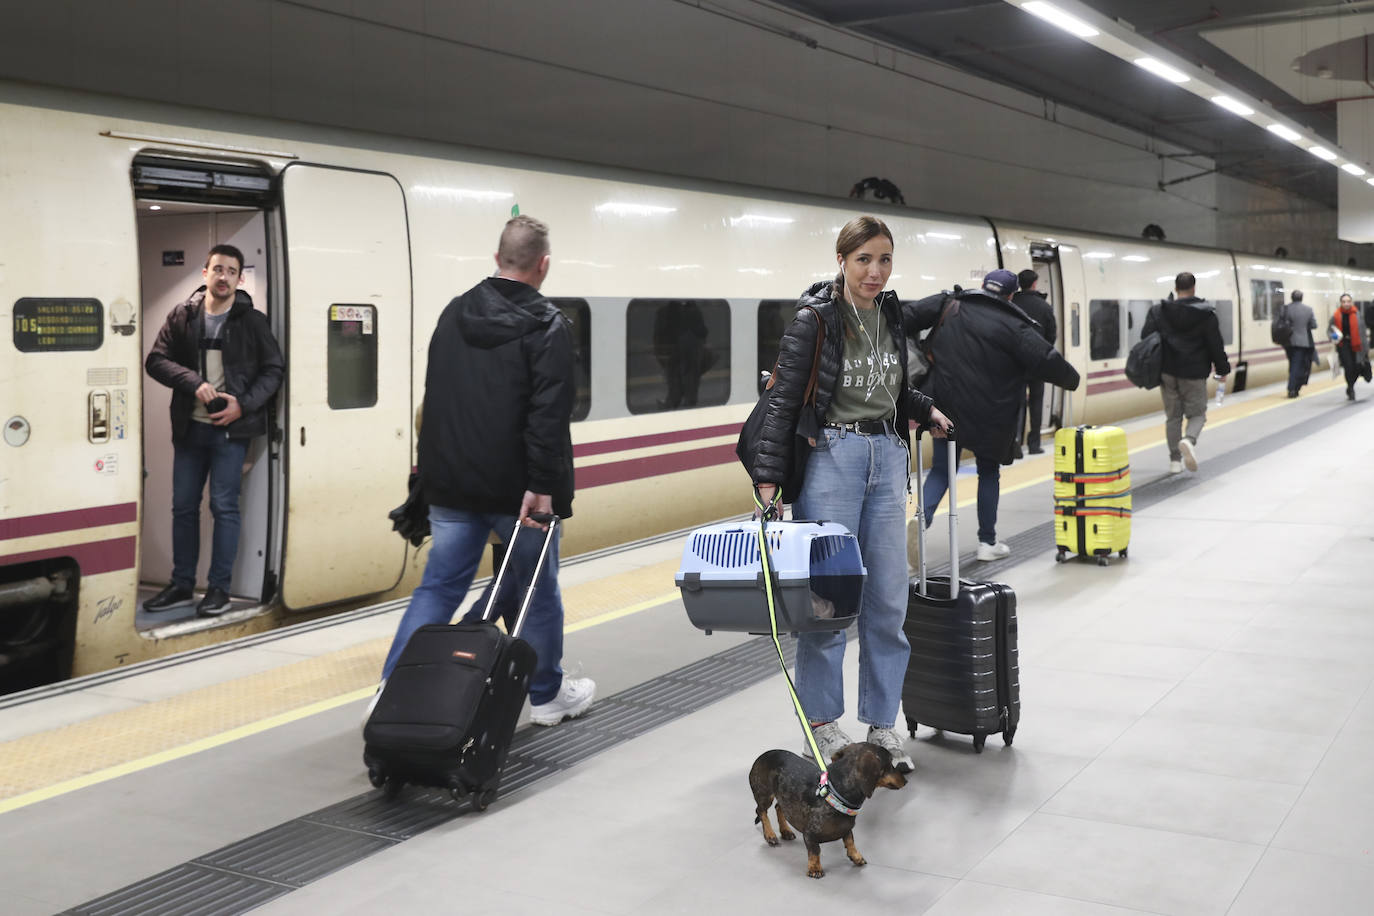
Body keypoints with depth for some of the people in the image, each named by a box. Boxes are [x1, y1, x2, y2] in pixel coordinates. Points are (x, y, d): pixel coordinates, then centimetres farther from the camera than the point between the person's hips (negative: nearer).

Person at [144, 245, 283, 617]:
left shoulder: (253, 321, -1)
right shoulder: (183, 315, 4)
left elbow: (273, 370, 2)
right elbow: (156, 360, 1)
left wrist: (244, 404, -12)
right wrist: (194, 382, -15)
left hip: (230, 428, -3)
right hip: (189, 427, 3)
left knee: (224, 506, -2)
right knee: (183, 506, 9)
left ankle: (219, 589, 6)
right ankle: (181, 586, 19)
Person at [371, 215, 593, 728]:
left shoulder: (454, 315, 9)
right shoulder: (546, 325, -11)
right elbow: (548, 414, -20)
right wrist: (543, 486, -21)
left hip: (452, 486, 5)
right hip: (517, 489, -5)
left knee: (439, 587, 10)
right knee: (538, 590, 12)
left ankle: (392, 695, 3)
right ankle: (547, 697, 25)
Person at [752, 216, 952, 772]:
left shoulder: (892, 315, 10)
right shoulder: (814, 319, -9)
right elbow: (784, 400, -11)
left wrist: (925, 409, 13)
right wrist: (769, 478, -16)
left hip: (887, 457, 6)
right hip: (830, 456, -6)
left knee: (888, 598, 6)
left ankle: (882, 725, 16)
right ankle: (821, 724, 11)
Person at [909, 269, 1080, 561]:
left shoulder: (949, 306, 0)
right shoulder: (1014, 326, -10)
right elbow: (1046, 359, -9)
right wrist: (1072, 379, 8)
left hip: (947, 407, 2)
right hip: (989, 416, -2)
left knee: (941, 469, 12)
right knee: (989, 472, 15)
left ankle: (922, 515, -16)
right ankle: (987, 542, 19)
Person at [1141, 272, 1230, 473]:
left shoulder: (1158, 311, 1)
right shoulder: (1205, 313, -4)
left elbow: (1146, 338, -1)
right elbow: (1215, 344, -2)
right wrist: (1222, 368, 8)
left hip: (1167, 372, 2)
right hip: (1194, 373, -2)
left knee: (1173, 416, 12)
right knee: (1197, 413, 9)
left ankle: (1175, 460, 10)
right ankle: (1189, 440, -22)